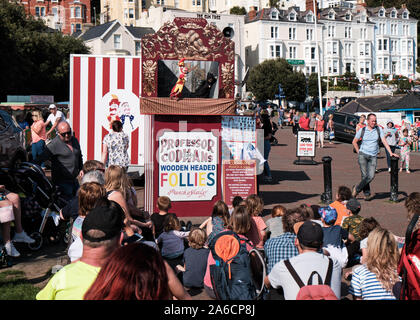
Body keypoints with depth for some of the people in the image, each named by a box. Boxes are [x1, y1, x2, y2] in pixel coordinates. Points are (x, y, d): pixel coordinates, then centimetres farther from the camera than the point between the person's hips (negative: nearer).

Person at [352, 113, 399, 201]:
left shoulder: (379, 130, 6)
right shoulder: (362, 130, 3)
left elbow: (384, 141, 0)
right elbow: (354, 142, 13)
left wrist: (391, 153, -9)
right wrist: (358, 152, 6)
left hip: (373, 157, 1)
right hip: (363, 155, -1)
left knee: (371, 176, -10)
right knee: (364, 175, -7)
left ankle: (356, 189, 4)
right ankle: (367, 194, 5)